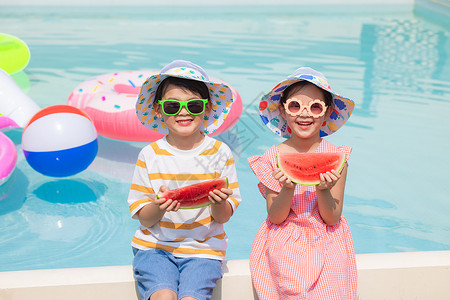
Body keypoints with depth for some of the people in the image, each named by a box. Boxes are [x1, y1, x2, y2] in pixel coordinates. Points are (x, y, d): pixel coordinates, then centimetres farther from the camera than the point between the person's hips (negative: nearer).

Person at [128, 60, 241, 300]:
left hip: (202, 248, 0)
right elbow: (144, 219, 0)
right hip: (155, 245, 0)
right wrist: (159, 206, -21)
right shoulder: (150, 155, -1)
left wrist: (219, 202, -20)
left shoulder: (220, 153, 0)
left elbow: (223, 217, 2)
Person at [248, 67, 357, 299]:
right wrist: (288, 189, -22)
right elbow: (275, 217, -4)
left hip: (327, 244, 1)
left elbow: (332, 218, -3)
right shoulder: (273, 157, -3)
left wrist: (323, 190, -22)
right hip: (285, 246, 0)